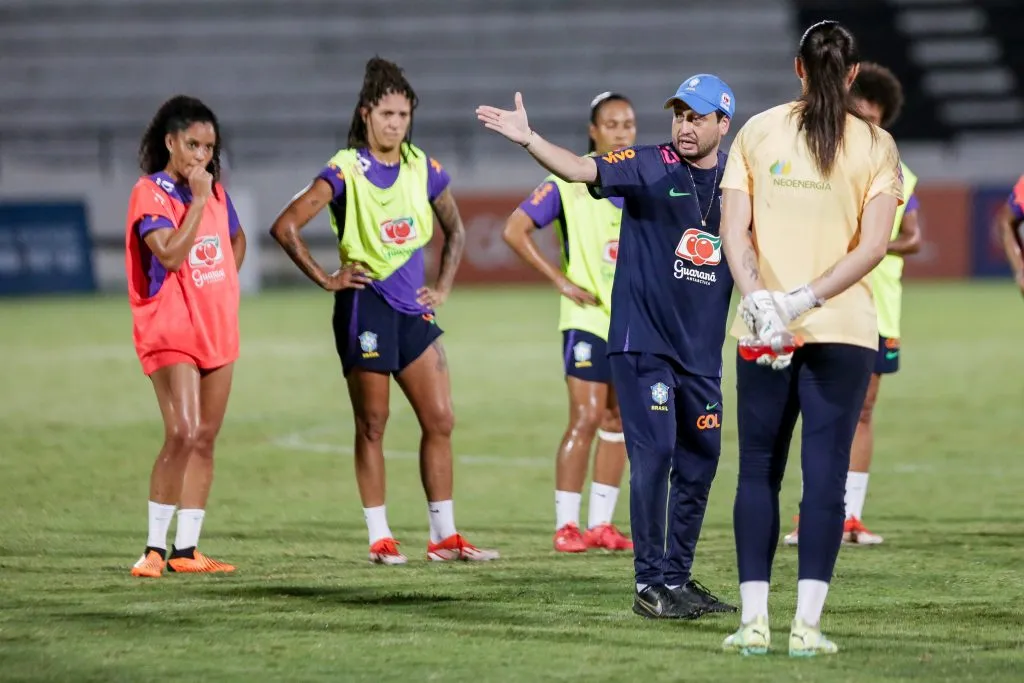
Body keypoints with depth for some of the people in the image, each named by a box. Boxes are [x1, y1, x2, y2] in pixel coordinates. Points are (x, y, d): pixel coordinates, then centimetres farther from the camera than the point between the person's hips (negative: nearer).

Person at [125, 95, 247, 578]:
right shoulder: (150, 193, -9)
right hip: (171, 333, -7)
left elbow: (236, 238, 31)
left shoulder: (215, 190, 11)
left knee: (205, 440, 6)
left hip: (218, 330, 7)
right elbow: (170, 254, -23)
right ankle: (155, 548, -13)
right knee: (182, 434, -19)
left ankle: (186, 550, 10)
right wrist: (198, 200, -22)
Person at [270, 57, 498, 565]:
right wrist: (324, 278, -11)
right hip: (365, 304, -5)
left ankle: (444, 536, 8)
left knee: (440, 420, 2)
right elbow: (285, 227, -15)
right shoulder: (346, 170, -9)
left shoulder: (423, 169, 6)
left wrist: (442, 288, 12)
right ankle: (380, 537, 7)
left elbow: (454, 231, 21)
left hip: (413, 305, 5)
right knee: (372, 424, 1)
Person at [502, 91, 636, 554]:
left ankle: (601, 523, 13)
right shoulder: (570, 182, -7)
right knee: (586, 418, -11)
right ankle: (566, 525, -6)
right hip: (589, 316, -5)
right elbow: (515, 230, -9)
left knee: (618, 420, 7)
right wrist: (560, 280, -12)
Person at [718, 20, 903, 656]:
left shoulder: (757, 132, 4)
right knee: (825, 476, 1)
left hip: (762, 328, 1)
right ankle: (807, 624, -5)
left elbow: (734, 229, -6)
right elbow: (873, 246, -10)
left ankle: (754, 620, 3)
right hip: (844, 329, -1)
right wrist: (810, 298, -13)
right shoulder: (876, 145, 0)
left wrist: (759, 299, -14)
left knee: (759, 473, 8)